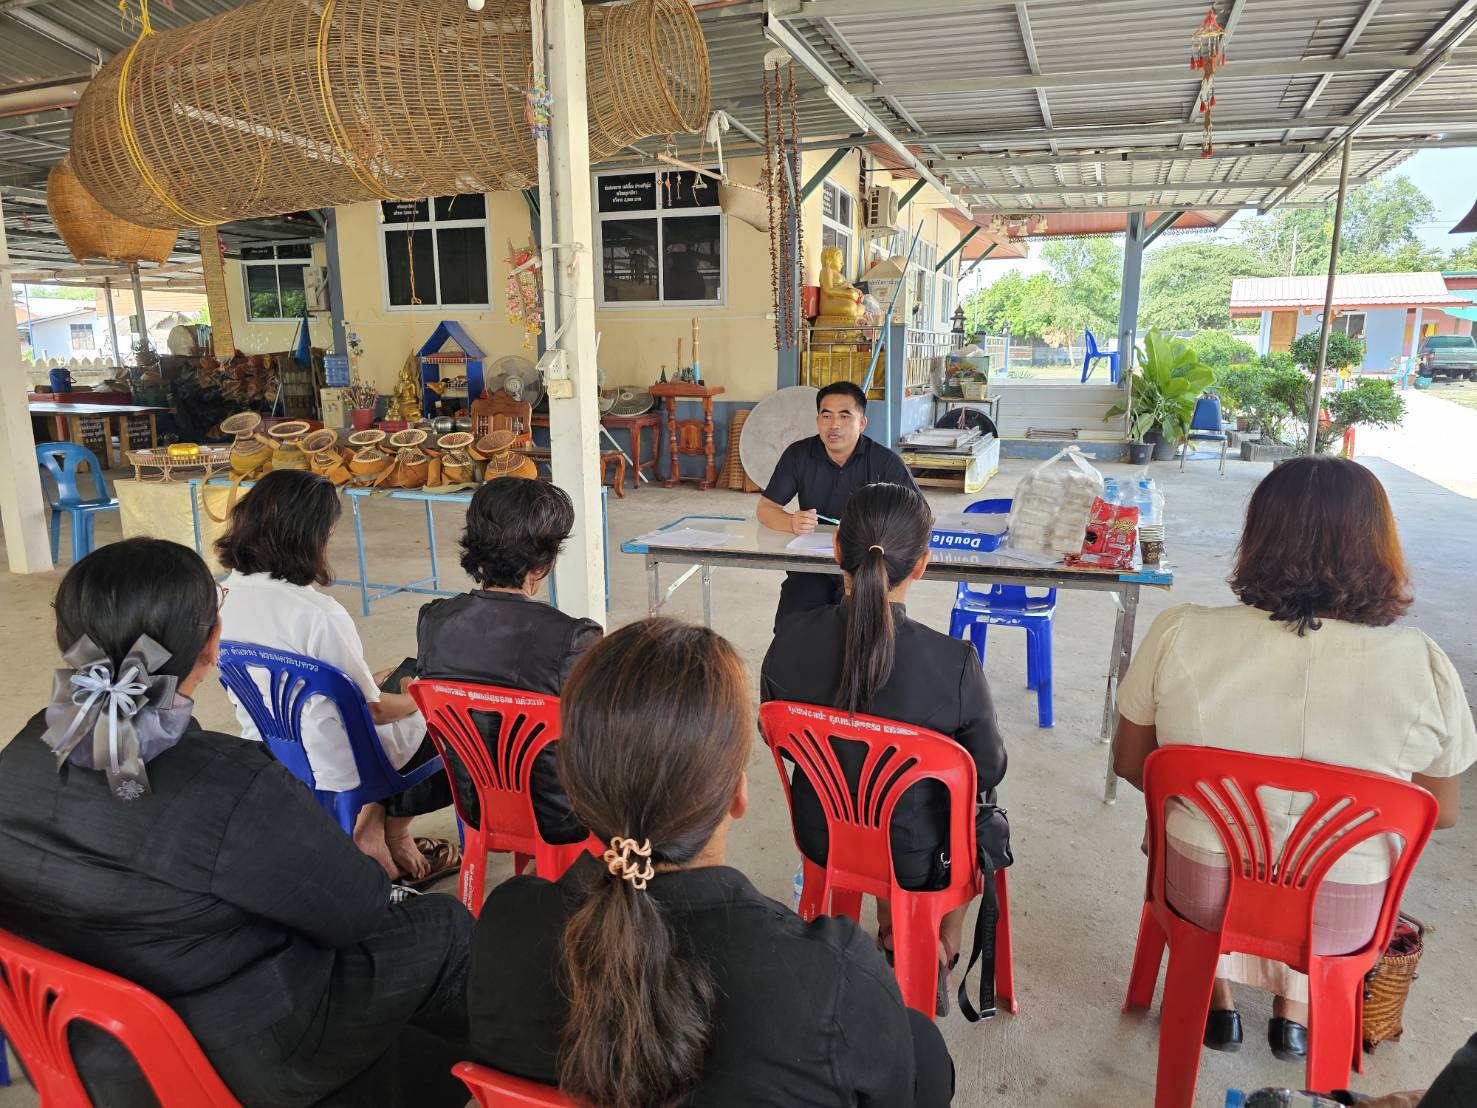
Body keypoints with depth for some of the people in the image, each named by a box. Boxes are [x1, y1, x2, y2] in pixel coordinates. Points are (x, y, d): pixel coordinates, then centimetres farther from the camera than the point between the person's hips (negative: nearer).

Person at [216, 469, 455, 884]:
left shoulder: (226, 597, -6)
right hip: (334, 768, -7)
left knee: (404, 676, 24)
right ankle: (394, 837, 30)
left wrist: (367, 682, 15)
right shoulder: (318, 613, -29)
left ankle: (370, 824, 23)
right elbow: (372, 711, -18)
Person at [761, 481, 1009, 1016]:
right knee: (977, 815, 32)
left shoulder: (790, 640, -20)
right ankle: (940, 955, 48)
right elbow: (989, 770, -14)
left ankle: (891, 929, 51)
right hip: (919, 857, -3)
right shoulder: (954, 663, -30)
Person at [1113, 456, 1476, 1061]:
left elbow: (1131, 764, -6)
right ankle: (1293, 1011, 43)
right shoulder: (1422, 664, -19)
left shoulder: (1178, 635, -20)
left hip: (1201, 895, 0)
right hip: (1341, 917, 1)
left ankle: (1219, 1001, 43)